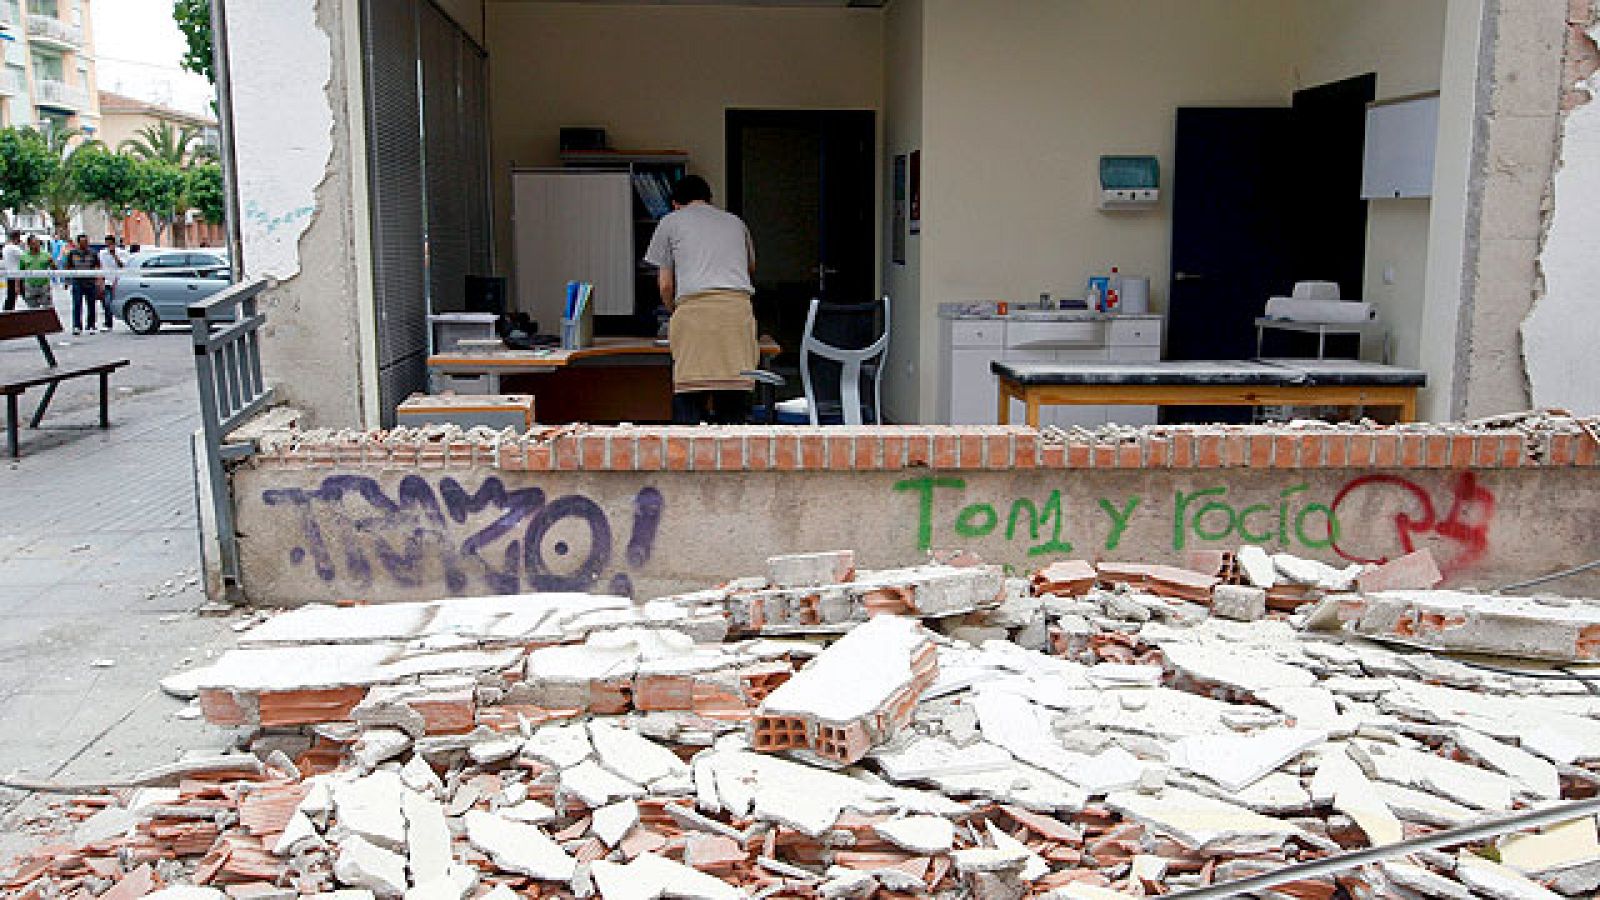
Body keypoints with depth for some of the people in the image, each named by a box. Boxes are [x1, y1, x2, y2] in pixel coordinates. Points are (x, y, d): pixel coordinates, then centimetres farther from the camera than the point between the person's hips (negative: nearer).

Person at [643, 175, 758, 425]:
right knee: (734, 400, 4)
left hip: (694, 307, -3)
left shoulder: (671, 222, 18)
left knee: (688, 398, -2)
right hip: (739, 305, 3)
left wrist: (674, 313, 32)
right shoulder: (735, 222, 28)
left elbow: (665, 284, 14)